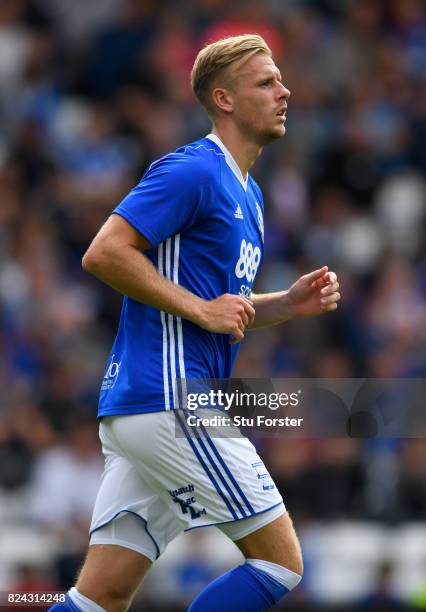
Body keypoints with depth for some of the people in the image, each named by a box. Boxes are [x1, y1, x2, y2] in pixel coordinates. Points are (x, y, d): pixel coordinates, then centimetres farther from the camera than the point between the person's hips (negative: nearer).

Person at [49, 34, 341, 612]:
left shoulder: (247, 194, 22)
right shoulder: (192, 170, -8)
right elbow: (103, 253, -16)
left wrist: (290, 303, 12)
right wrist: (201, 309, -15)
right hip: (168, 397, -9)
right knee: (280, 562, -5)